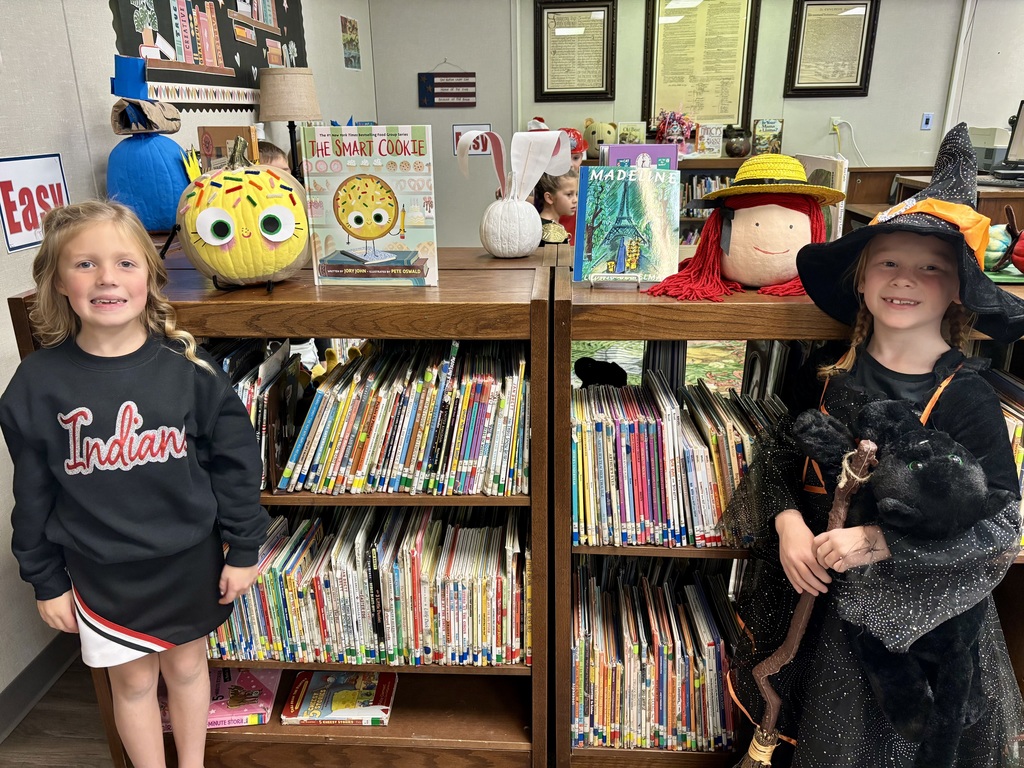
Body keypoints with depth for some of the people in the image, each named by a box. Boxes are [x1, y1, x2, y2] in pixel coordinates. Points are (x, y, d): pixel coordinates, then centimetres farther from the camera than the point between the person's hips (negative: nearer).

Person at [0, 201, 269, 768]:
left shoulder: (188, 367, -13)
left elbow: (234, 460, -7)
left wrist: (243, 548, -3)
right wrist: (47, 581, 3)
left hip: (189, 560, 0)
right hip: (101, 572, 0)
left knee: (185, 665, 20)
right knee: (133, 680, 17)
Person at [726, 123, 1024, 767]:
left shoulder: (967, 396, -16)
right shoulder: (827, 371, -6)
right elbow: (780, 454, 2)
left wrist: (879, 542, -24)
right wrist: (788, 522, -16)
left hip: (916, 606, -3)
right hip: (812, 580, 3)